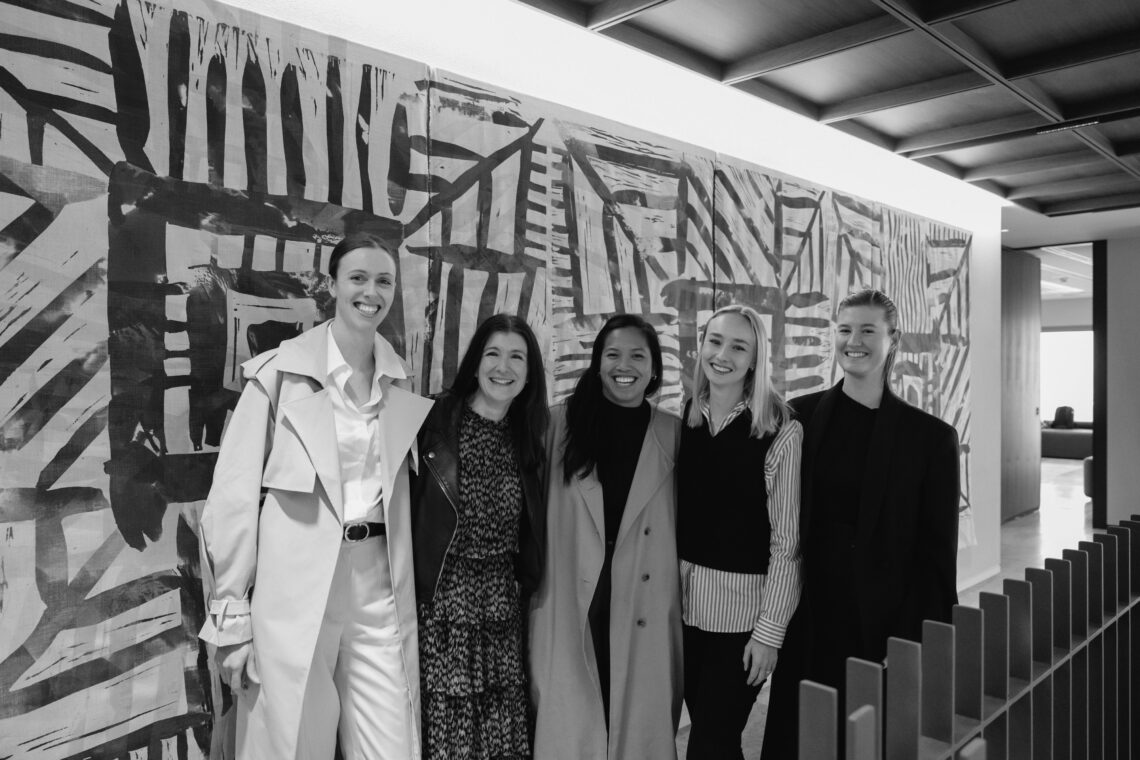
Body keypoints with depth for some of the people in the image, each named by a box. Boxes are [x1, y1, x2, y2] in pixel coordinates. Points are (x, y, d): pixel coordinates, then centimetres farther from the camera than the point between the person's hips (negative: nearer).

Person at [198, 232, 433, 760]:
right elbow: (235, 492, -5)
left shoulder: (399, 381, 8)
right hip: (297, 584, -3)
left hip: (381, 584, 4)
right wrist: (232, 615, -7)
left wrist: (408, 586, 12)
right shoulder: (280, 371, -5)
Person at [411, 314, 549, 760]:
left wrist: (524, 584, 11)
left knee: (503, 724, 8)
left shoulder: (527, 437, 8)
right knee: (444, 721, 3)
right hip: (441, 601, -4)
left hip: (503, 608, 4)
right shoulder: (434, 422, -7)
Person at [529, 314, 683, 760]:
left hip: (645, 613, 1)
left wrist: (681, 599, 5)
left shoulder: (673, 433, 2)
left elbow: (682, 523, 7)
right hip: (570, 608, -1)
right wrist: (532, 581, -3)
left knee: (638, 724, 11)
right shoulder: (561, 423, -1)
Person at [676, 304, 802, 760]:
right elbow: (672, 516, 8)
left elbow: (786, 541, -10)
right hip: (683, 603, 4)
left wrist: (771, 631, -10)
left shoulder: (780, 433, -12)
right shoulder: (682, 422, 2)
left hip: (743, 609, -4)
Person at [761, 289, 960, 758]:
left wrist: (931, 642, -6)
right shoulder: (799, 416, 0)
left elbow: (937, 552, -2)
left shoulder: (930, 436, -3)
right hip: (808, 615, 2)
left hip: (885, 623, -1)